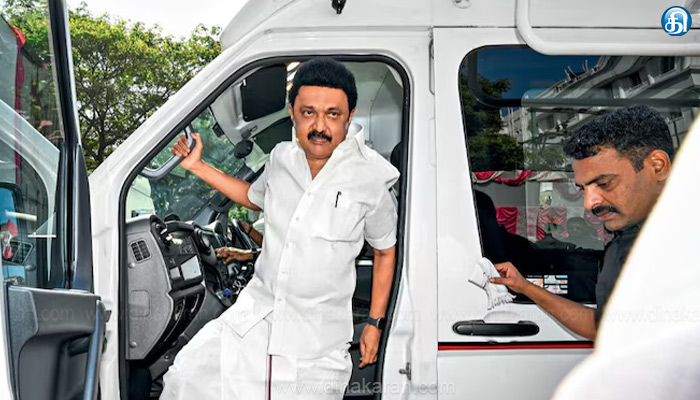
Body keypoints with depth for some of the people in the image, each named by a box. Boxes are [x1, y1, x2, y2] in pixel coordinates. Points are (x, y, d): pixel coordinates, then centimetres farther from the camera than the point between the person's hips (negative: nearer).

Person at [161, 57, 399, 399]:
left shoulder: (371, 179, -12)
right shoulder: (282, 158, 0)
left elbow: (385, 251, 1)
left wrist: (374, 324, 2)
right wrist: (198, 167, 17)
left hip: (319, 334, -3)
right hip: (258, 309, 4)